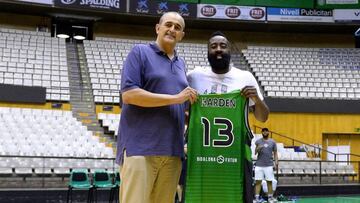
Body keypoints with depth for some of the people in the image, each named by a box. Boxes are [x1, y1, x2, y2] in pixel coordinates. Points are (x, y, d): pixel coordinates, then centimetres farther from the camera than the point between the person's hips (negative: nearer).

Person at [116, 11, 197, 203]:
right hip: (140, 147, -5)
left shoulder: (181, 63, 20)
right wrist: (175, 98, -11)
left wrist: (184, 143, 14)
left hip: (172, 150, 6)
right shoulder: (140, 52, 2)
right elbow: (128, 94, -11)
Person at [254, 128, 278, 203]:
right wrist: (258, 148, -20)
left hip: (269, 165, 0)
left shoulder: (272, 142, 7)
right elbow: (255, 153, 1)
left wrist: (276, 161, -5)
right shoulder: (258, 141, 5)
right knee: (258, 181, -2)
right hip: (259, 165, 0)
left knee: (269, 181, 2)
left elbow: (275, 152, 8)